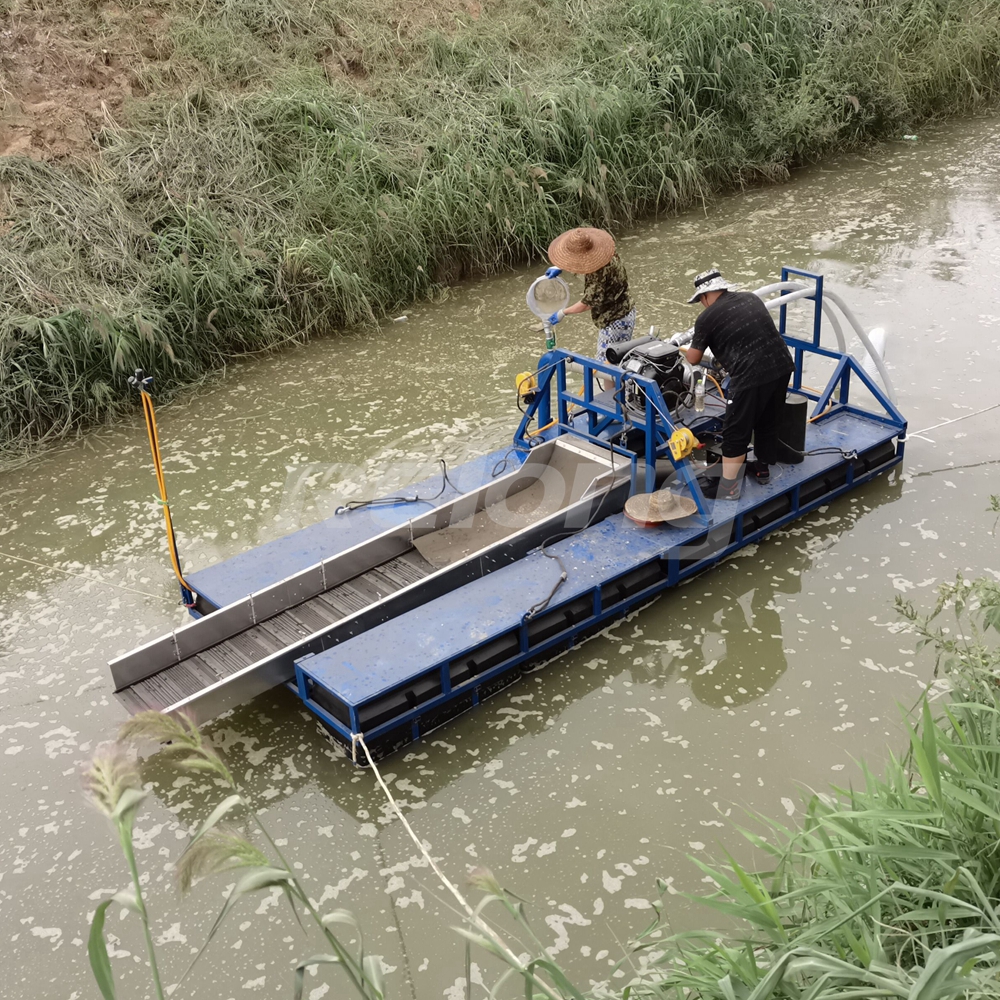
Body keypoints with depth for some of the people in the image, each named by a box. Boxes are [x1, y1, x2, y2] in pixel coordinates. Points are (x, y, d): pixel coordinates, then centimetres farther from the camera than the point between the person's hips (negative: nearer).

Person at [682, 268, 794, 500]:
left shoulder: (707, 318, -2)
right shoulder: (751, 298, 16)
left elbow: (694, 359, 8)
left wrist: (687, 350, 31)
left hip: (751, 376, -7)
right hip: (781, 365, 7)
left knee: (736, 432, 5)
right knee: (768, 421, 24)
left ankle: (728, 488, 11)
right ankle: (762, 468, 41)